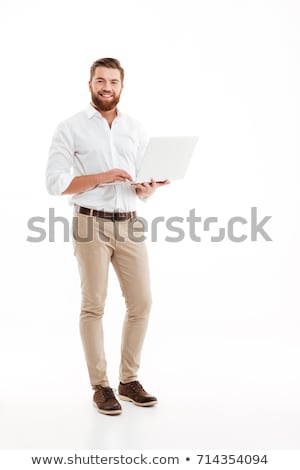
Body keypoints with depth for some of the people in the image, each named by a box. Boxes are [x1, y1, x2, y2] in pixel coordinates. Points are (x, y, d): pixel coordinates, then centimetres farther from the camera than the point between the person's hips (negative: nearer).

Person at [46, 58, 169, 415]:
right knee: (93, 306, -1)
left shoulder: (136, 130, 12)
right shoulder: (70, 128, -1)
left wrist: (152, 185, -10)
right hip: (91, 225, -4)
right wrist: (101, 176, -18)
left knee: (141, 302, 3)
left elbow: (142, 190, 14)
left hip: (129, 224, 5)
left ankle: (130, 380, 17)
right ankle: (101, 386, 9)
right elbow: (55, 183, -9)